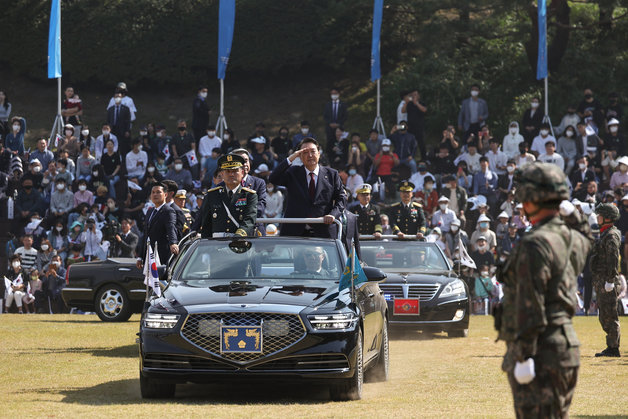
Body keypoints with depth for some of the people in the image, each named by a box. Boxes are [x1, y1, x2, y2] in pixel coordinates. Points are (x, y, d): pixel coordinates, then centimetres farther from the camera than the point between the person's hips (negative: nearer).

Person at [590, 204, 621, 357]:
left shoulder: (611, 235, -14)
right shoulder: (605, 234, 18)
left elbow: (613, 259, -20)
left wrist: (610, 281, -23)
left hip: (607, 282, -11)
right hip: (601, 281, 11)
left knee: (610, 316, -7)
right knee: (604, 316, 13)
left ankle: (613, 348, -5)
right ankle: (611, 347, 18)